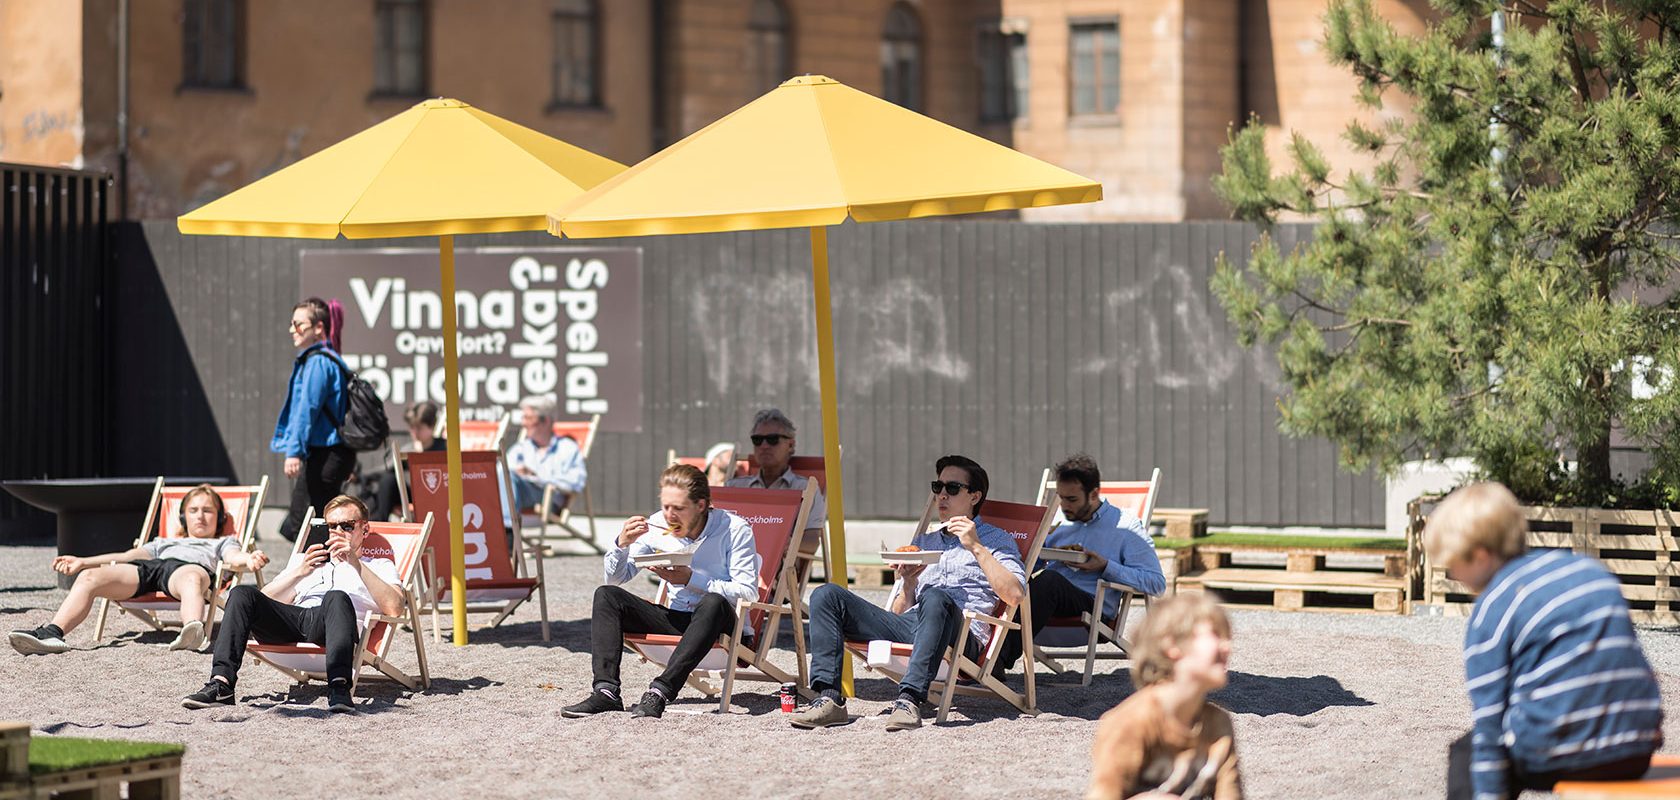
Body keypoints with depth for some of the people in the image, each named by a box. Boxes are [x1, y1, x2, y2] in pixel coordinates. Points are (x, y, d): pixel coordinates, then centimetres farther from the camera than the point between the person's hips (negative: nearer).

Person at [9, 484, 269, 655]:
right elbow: (127, 556, 35)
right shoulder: (165, 542, 47)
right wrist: (82, 562, 23)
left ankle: (192, 632, -74)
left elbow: (234, 557, 12)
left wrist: (250, 560, -14)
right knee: (89, 576, -23)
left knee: (192, 578, -44)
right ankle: (52, 634, -42)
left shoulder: (222, 543, 36)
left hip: (189, 567, -4)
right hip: (146, 569, 4)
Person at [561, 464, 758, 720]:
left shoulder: (734, 529, -9)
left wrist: (691, 579, -21)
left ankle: (660, 692, -42)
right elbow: (615, 580, 7)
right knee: (606, 595, -12)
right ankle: (606, 691, -28)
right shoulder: (656, 526, 2)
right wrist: (622, 544, -13)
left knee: (712, 603, -39)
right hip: (674, 620, 5)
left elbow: (748, 592, -16)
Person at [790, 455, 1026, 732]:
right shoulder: (923, 542, 33)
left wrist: (977, 548, -6)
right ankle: (829, 698, -27)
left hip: (961, 634, -5)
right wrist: (908, 583, 5)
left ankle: (909, 699, -48)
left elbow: (1015, 594, -4)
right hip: (907, 626, 5)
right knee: (827, 594, -12)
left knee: (935, 598, -40)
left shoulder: (997, 540, 17)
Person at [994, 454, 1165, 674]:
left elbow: (1157, 583, 2)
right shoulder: (1056, 521, 25)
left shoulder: (1126, 526, 10)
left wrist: (1105, 567, -7)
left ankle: (1001, 658, -47)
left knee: (1049, 579, -36)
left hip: (1095, 607, -4)